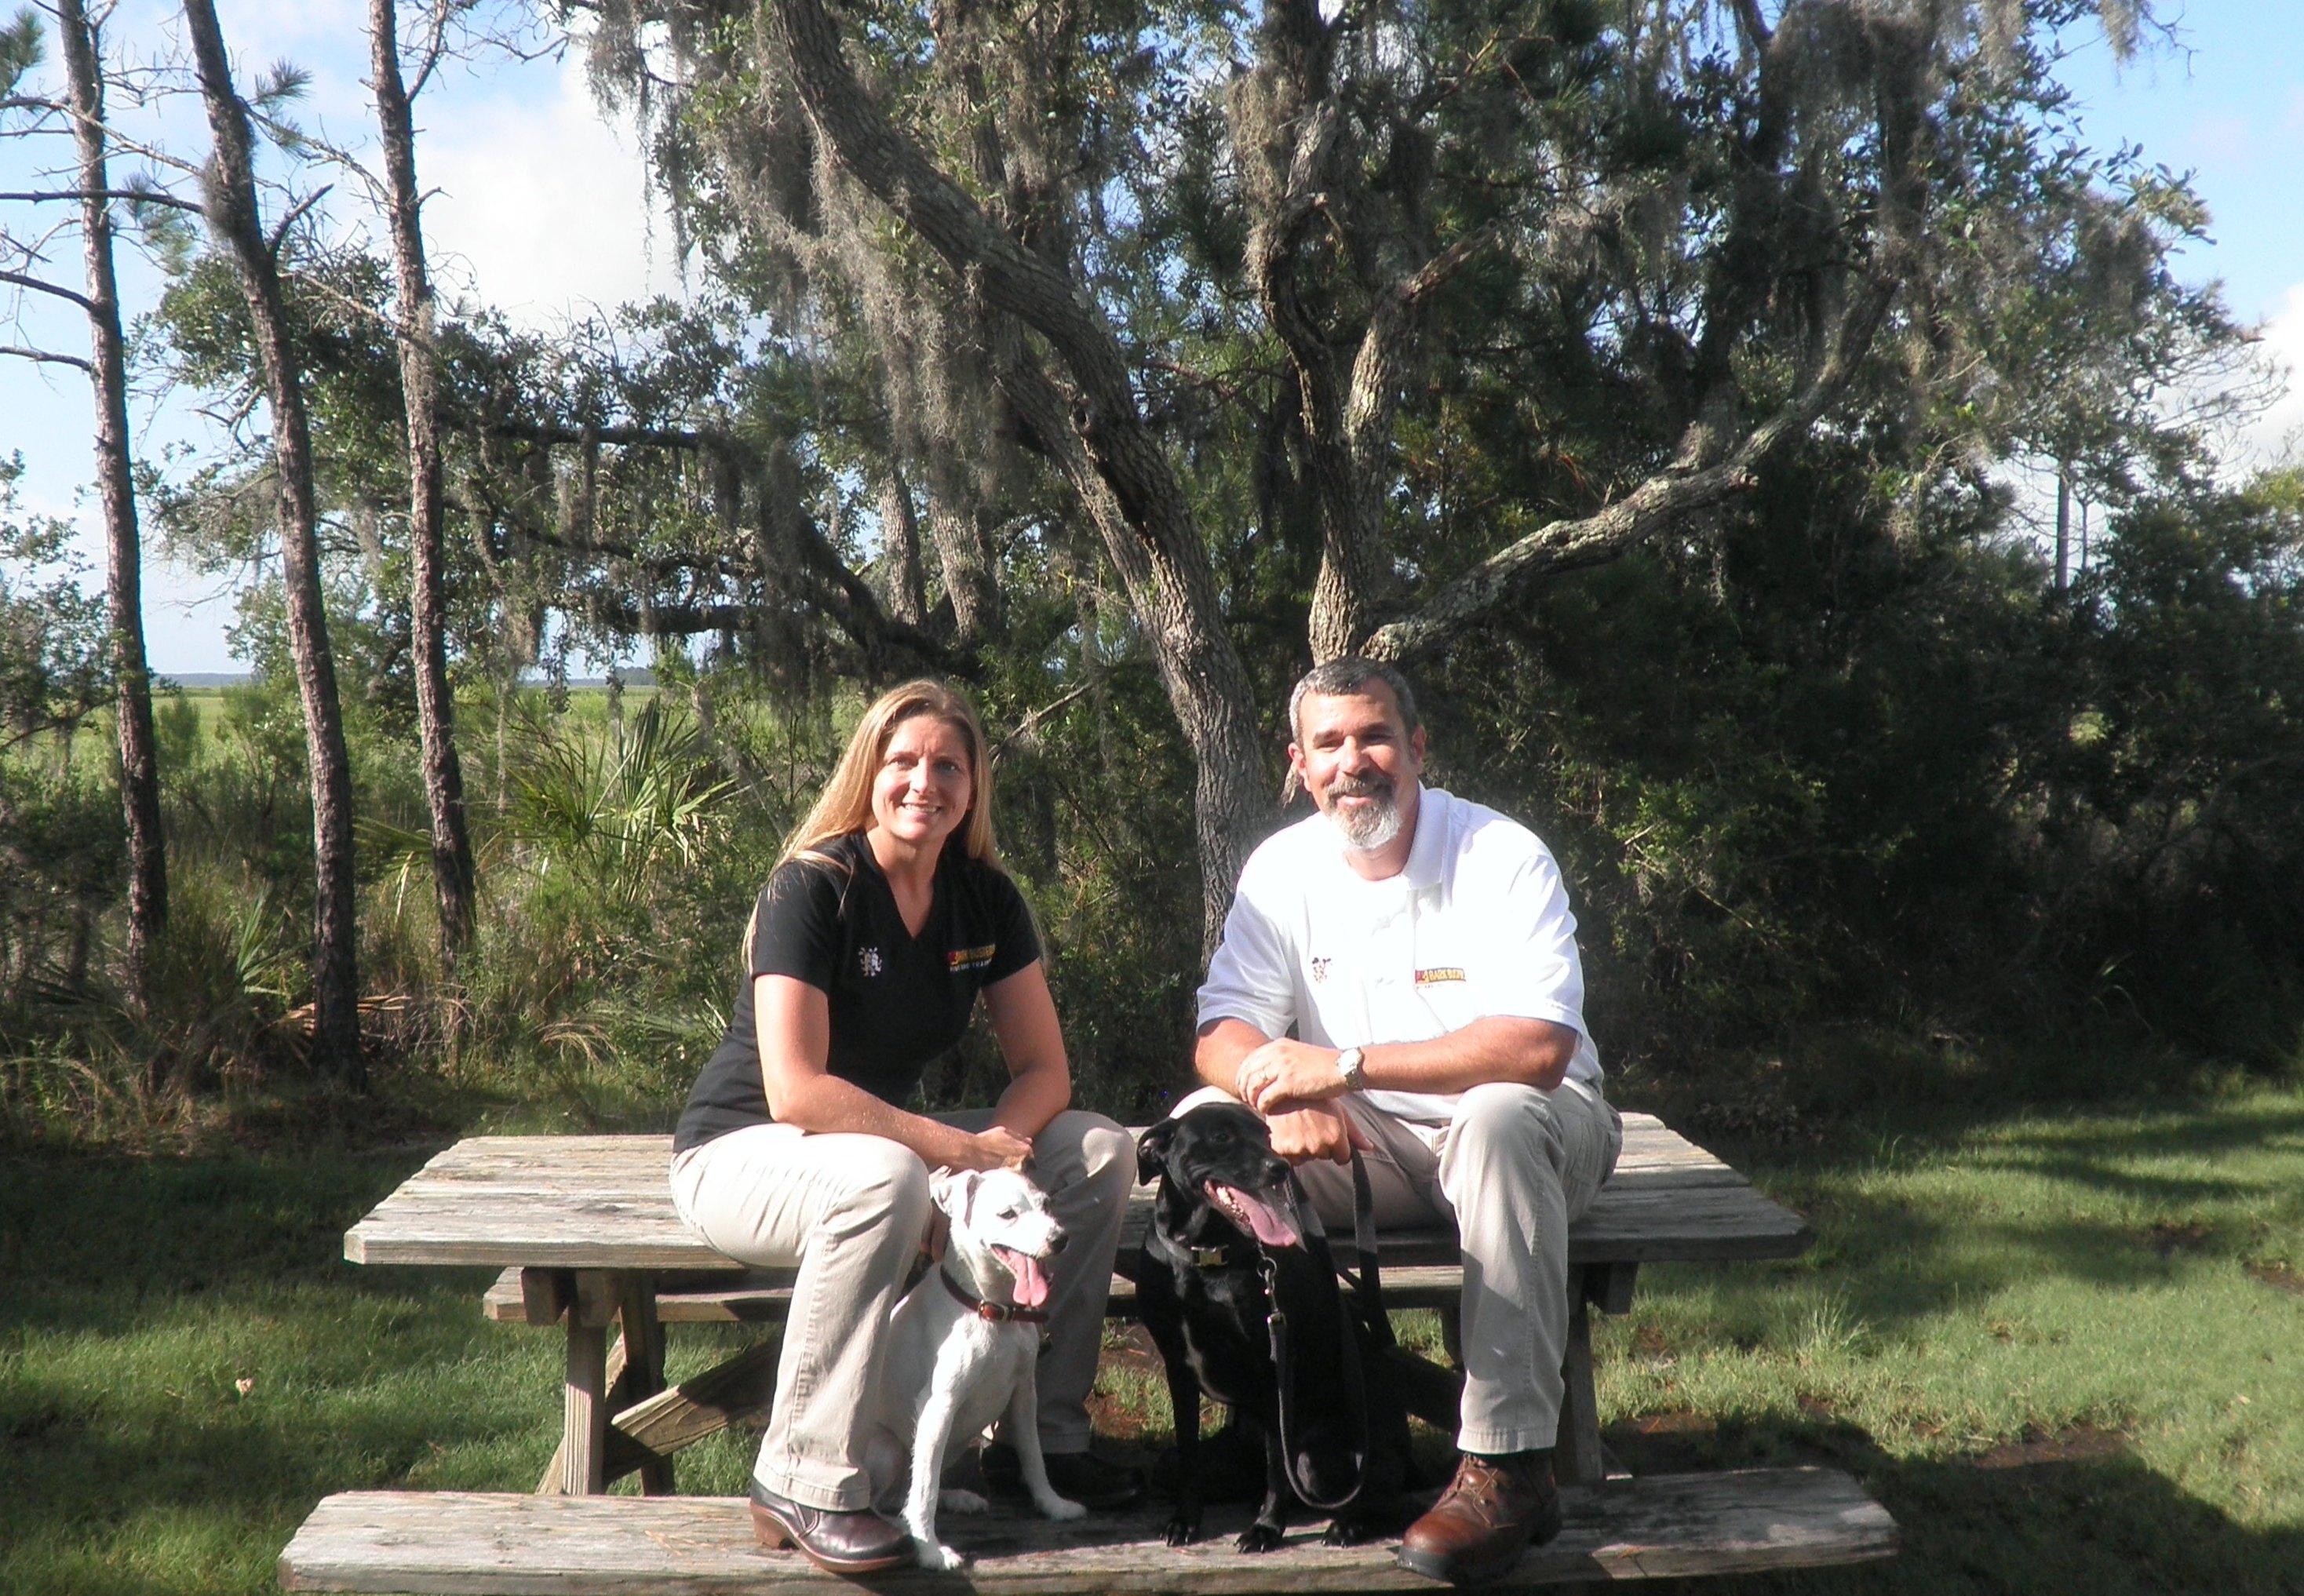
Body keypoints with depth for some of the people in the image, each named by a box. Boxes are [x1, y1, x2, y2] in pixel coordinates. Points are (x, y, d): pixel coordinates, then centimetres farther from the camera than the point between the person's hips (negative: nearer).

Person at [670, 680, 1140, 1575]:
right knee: (882, 1180, -39)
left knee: (1099, 1153, -8)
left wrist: (995, 1145, -24)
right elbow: (797, 1093, -29)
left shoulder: (985, 898, -2)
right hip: (740, 1154, -7)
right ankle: (804, 1485, -25)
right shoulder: (814, 887, -21)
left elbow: (1044, 1071, -3)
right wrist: (956, 1147, -28)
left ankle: (1044, 1434, 2)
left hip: (889, 1133, 7)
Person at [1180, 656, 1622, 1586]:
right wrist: (1283, 1095, -31)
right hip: (1366, 1145, 4)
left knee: (1497, 1117, -38)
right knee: (1203, 1130, -18)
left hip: (1527, 1133, -4)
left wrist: (1343, 1065, -31)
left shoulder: (1502, 857, -17)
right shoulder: (1283, 868, -2)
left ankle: (1508, 1466, -32)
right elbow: (1222, 1036, -6)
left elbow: (1536, 1048, -29)